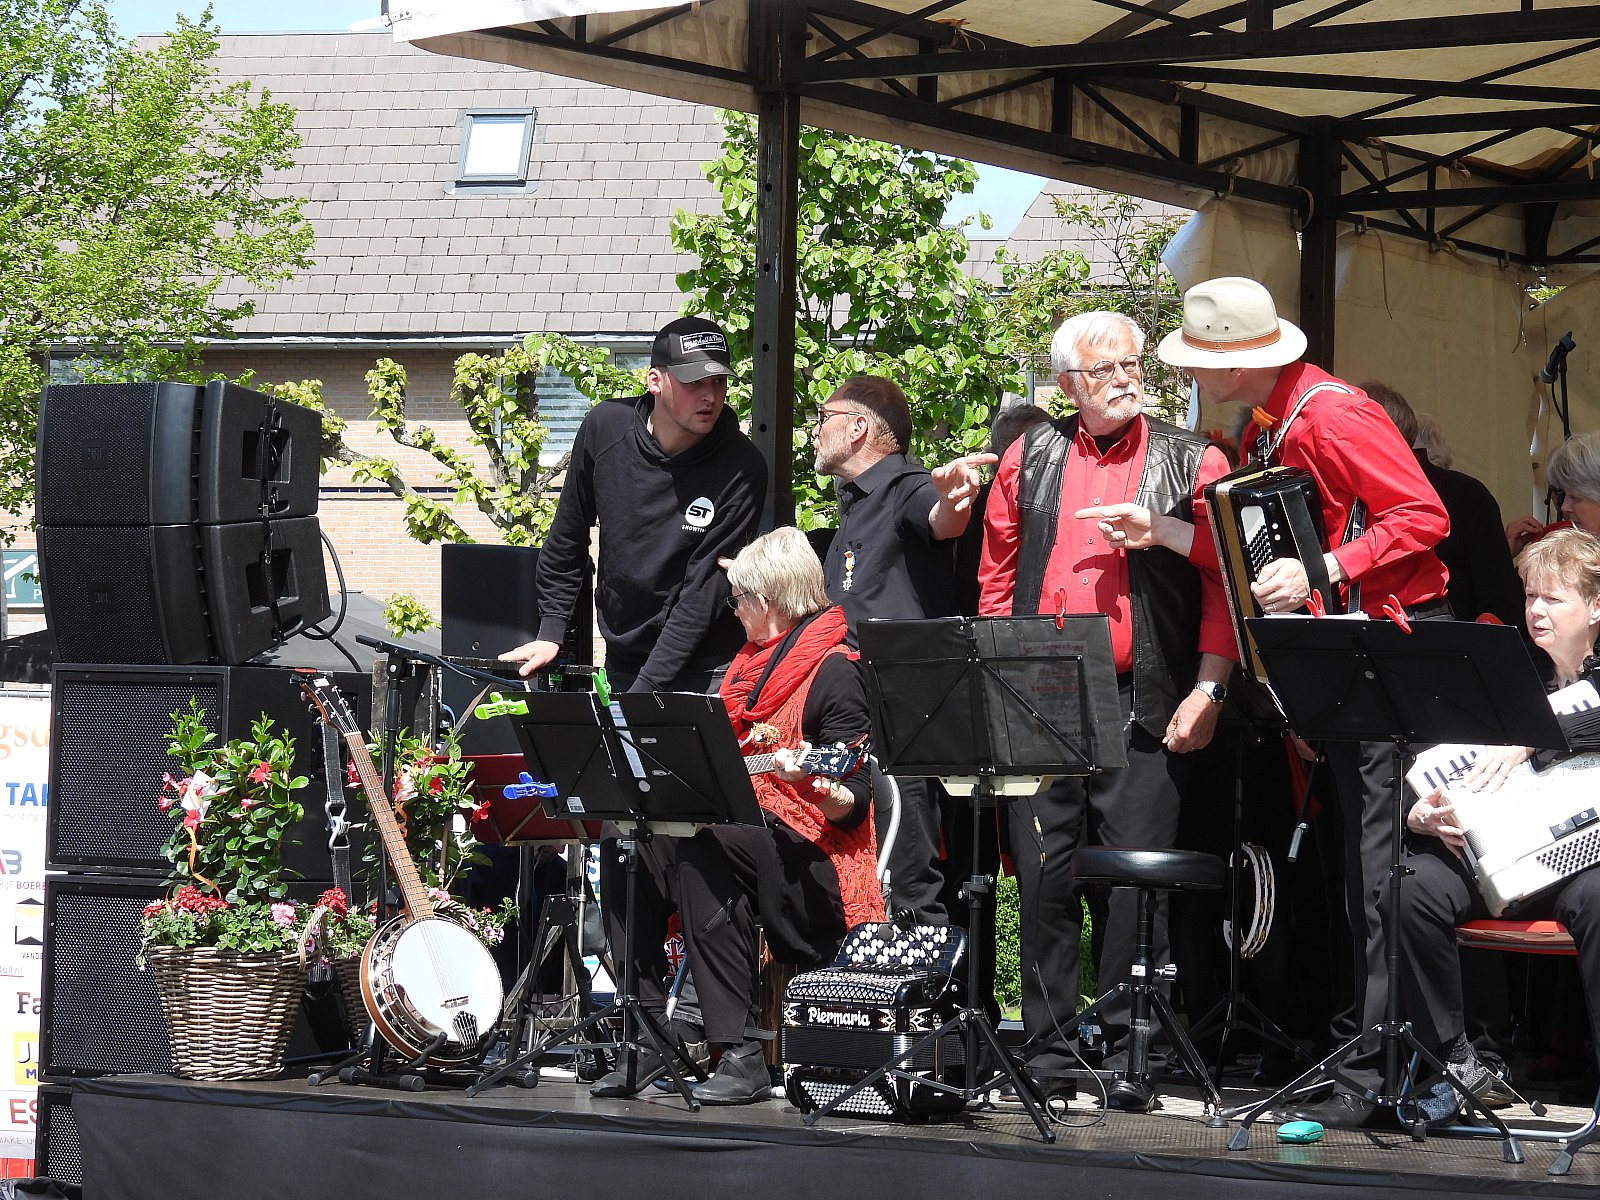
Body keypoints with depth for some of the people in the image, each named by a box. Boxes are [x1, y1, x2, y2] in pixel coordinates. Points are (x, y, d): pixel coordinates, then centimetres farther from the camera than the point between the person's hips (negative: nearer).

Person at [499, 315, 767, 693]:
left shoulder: (741, 469, -17)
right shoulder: (604, 427, -5)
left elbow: (705, 590, -19)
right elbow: (567, 538, 9)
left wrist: (646, 688, -22)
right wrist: (550, 632, 7)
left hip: (705, 673, -3)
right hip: (621, 661, 4)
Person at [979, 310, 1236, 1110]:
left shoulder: (1192, 462, 6)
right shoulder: (1030, 460, 14)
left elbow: (1224, 580, 1)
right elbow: (997, 577, 16)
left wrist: (1207, 691, -8)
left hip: (1143, 708, -2)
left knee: (1137, 879, -4)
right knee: (1044, 874, 3)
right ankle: (1047, 1045, 11)